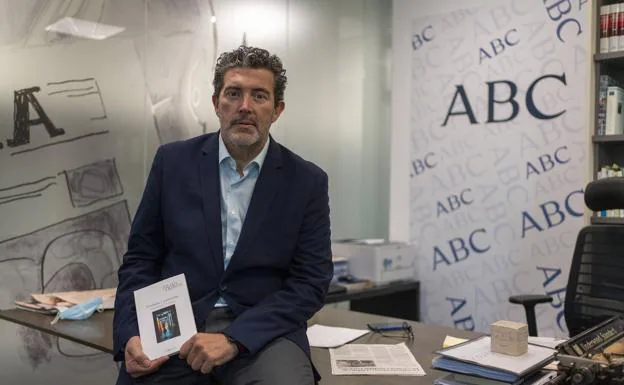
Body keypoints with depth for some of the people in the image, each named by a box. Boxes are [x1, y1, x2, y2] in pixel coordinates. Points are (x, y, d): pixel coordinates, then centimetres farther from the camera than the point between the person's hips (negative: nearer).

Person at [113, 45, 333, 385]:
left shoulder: (307, 181, 0)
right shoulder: (173, 161, 4)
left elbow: (310, 282, -4)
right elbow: (141, 258, 7)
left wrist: (234, 339, -16)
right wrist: (131, 335, -10)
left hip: (260, 331, -1)